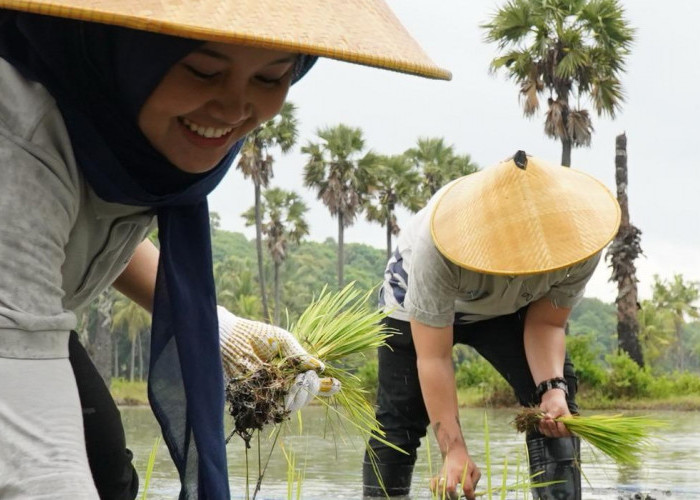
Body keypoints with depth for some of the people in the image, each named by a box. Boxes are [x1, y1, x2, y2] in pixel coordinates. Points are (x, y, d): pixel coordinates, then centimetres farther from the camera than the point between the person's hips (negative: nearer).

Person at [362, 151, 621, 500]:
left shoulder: (577, 238, -34)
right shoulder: (437, 247, -43)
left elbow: (546, 324, -20)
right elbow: (433, 358, -37)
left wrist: (553, 390, -38)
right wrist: (454, 451, -39)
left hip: (507, 309, 2)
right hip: (416, 305, -2)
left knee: (556, 401, -18)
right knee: (399, 417, -7)